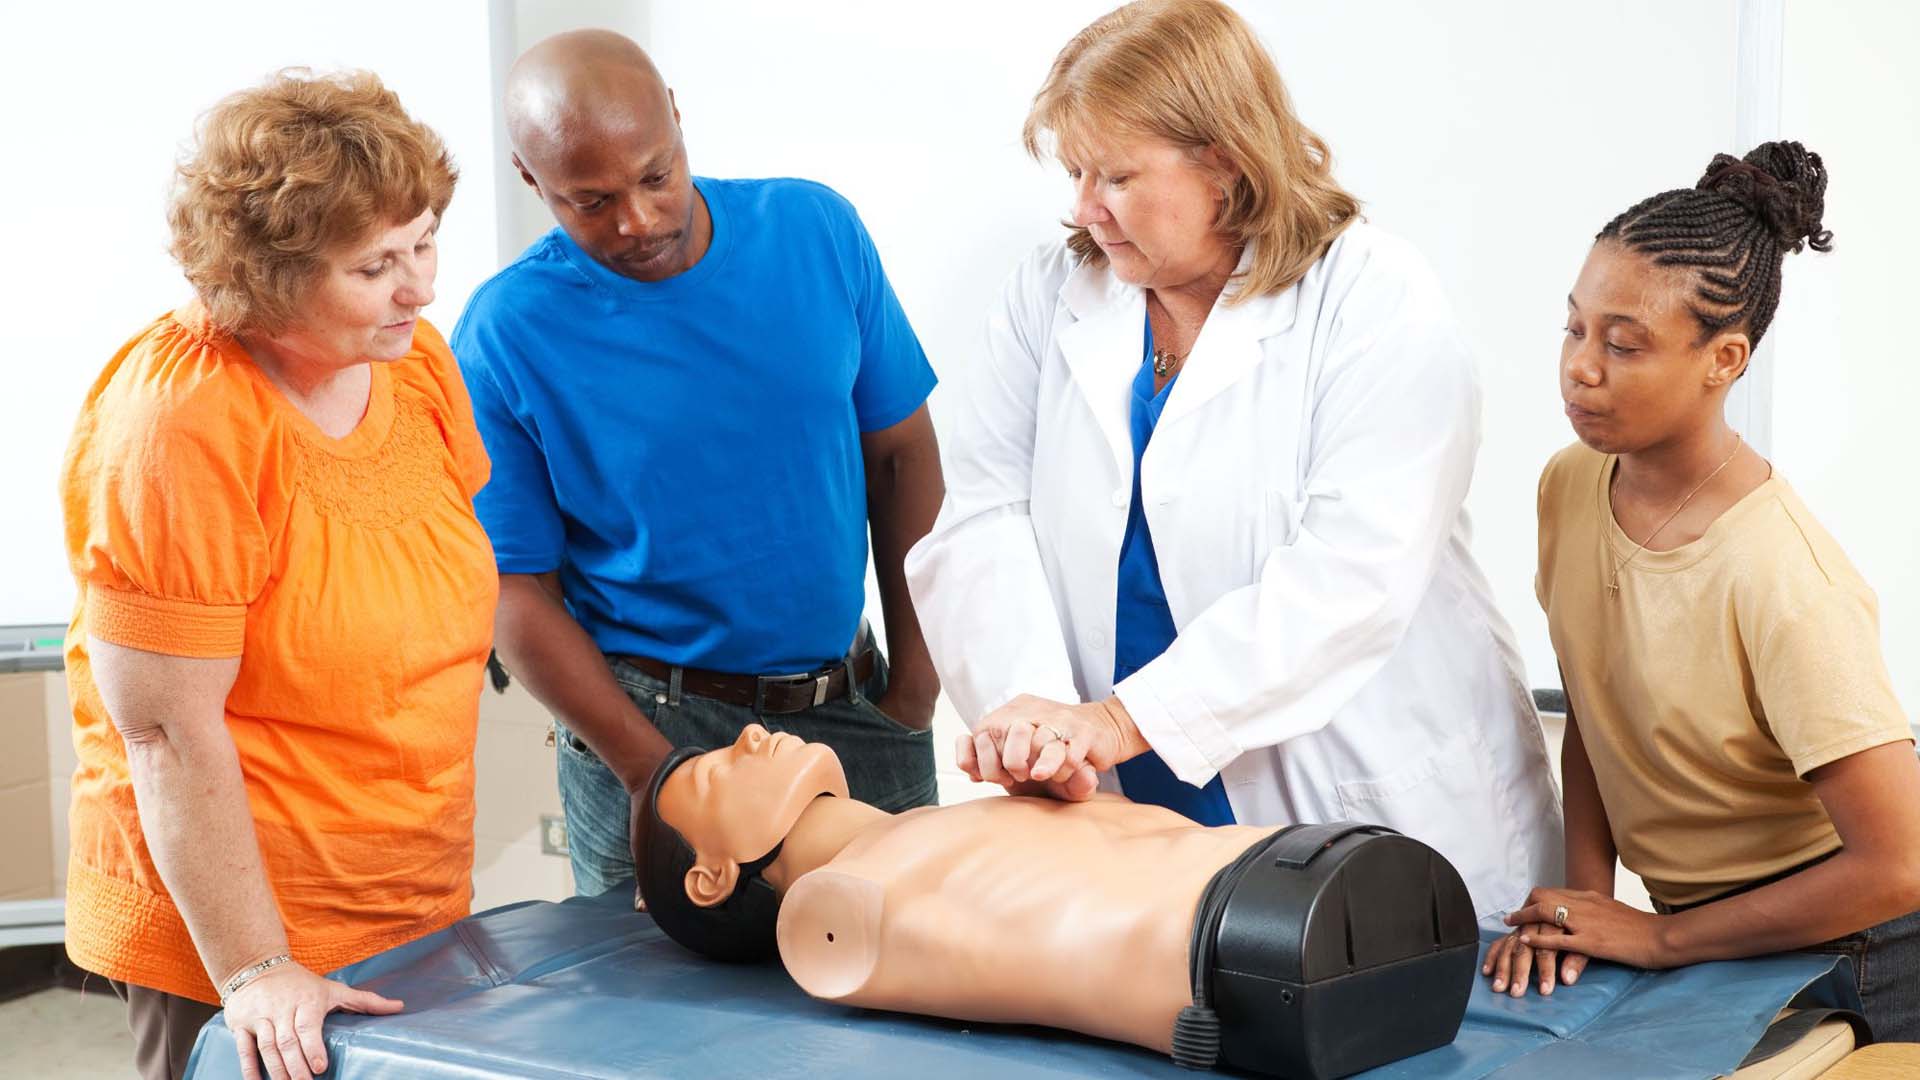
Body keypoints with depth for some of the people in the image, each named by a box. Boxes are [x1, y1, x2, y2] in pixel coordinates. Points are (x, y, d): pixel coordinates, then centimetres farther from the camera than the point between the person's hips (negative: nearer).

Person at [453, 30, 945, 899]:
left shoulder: (817, 230, -4)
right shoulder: (504, 337, -12)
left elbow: (901, 451, 4)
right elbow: (520, 595, -9)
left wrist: (915, 664, 0)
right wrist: (662, 778, -15)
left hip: (853, 702, 3)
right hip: (646, 723, -3)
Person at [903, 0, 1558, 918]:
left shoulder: (1374, 299, -10)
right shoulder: (1053, 296, 5)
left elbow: (1350, 574, -22)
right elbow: (980, 522, -4)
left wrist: (1121, 719, -27)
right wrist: (1026, 704, -23)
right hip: (1128, 817, 4)